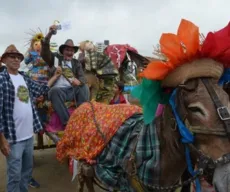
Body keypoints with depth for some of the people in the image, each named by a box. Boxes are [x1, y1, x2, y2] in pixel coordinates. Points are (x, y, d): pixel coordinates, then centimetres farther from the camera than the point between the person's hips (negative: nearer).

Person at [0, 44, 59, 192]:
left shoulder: (25, 78, 7)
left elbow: (41, 90, 22)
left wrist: (55, 76, 17)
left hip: (29, 135, 7)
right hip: (13, 137, -6)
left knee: (27, 171, 21)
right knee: (15, 175, 5)